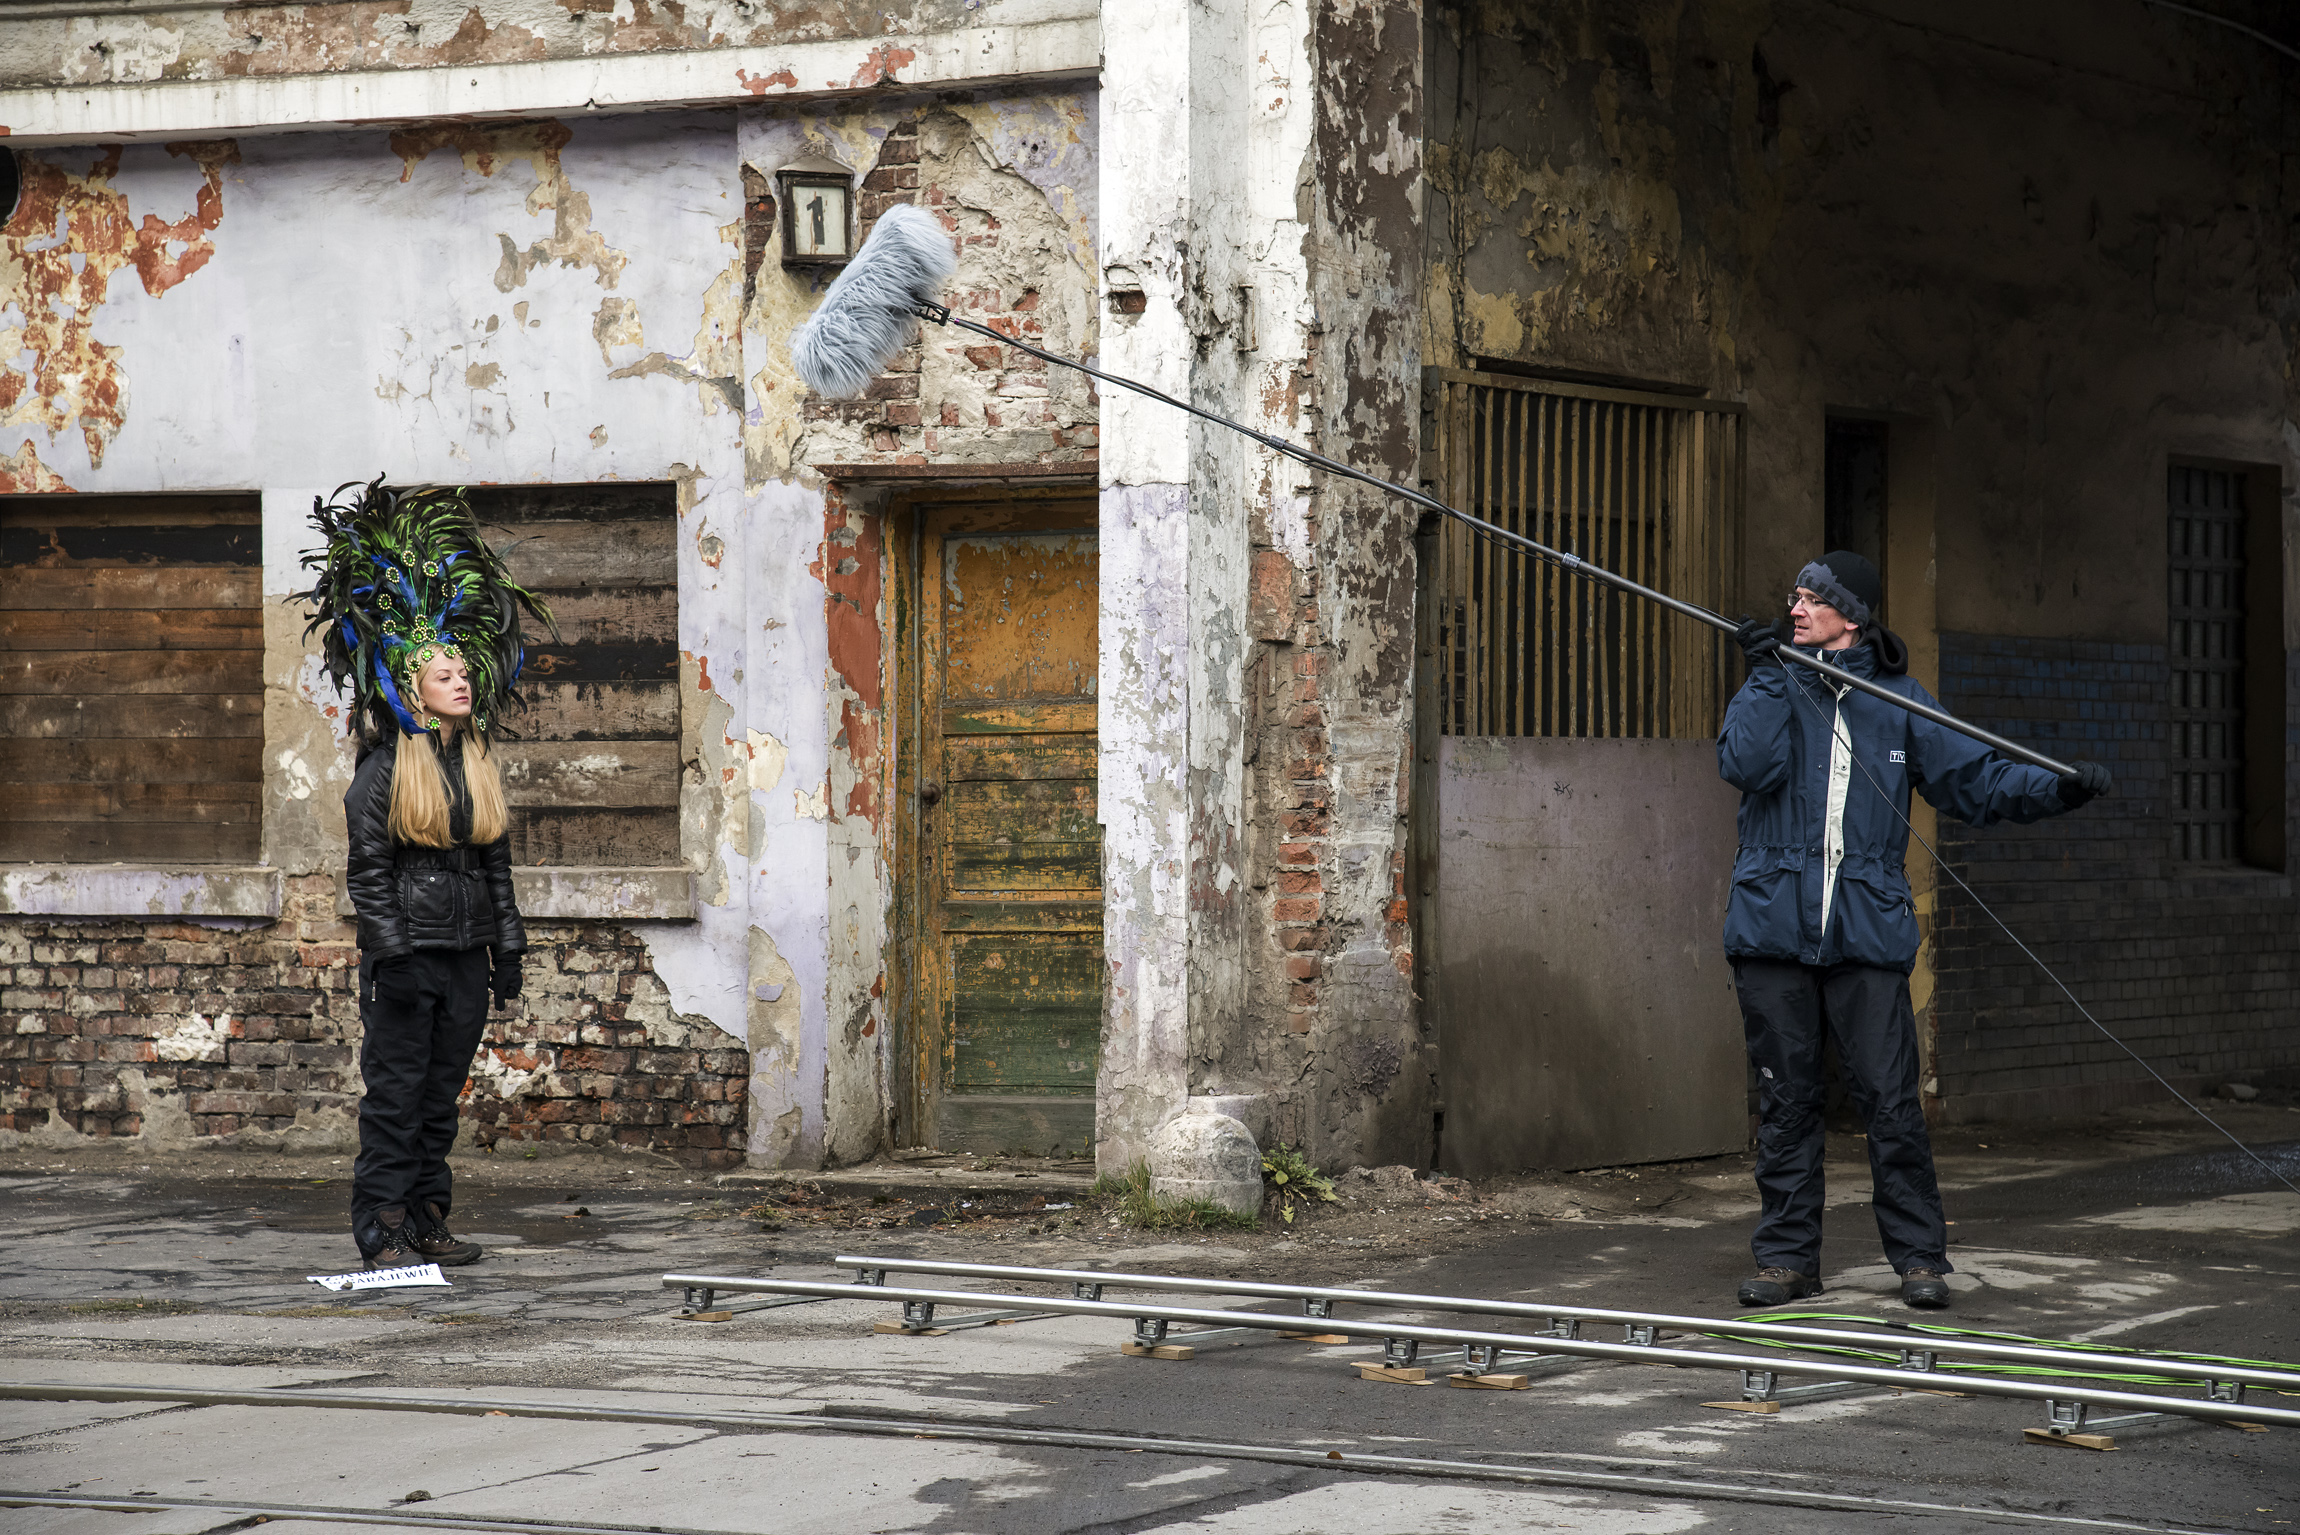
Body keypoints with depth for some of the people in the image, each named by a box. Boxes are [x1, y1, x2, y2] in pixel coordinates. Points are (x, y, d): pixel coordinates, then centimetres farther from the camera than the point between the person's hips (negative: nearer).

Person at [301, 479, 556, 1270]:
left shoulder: (479, 766, 13)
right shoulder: (383, 770, -6)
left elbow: (498, 862, 16)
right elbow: (366, 869, -8)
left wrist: (508, 947, 11)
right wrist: (390, 951, -15)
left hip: (467, 954, 6)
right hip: (408, 952, -6)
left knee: (441, 1097, 10)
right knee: (395, 1095, -3)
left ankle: (429, 1224, 16)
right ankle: (383, 1230, 0)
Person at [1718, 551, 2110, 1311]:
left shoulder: (1898, 702, 9)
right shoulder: (1771, 687, 10)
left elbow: (1977, 777, 6)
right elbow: (1746, 765, -8)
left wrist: (2061, 788, -7)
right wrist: (1768, 677, -12)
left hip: (1866, 930, -1)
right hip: (1773, 926, 1)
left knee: (1890, 1098, -5)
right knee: (1784, 1097, 5)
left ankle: (1919, 1256, 3)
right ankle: (1788, 1256, 13)